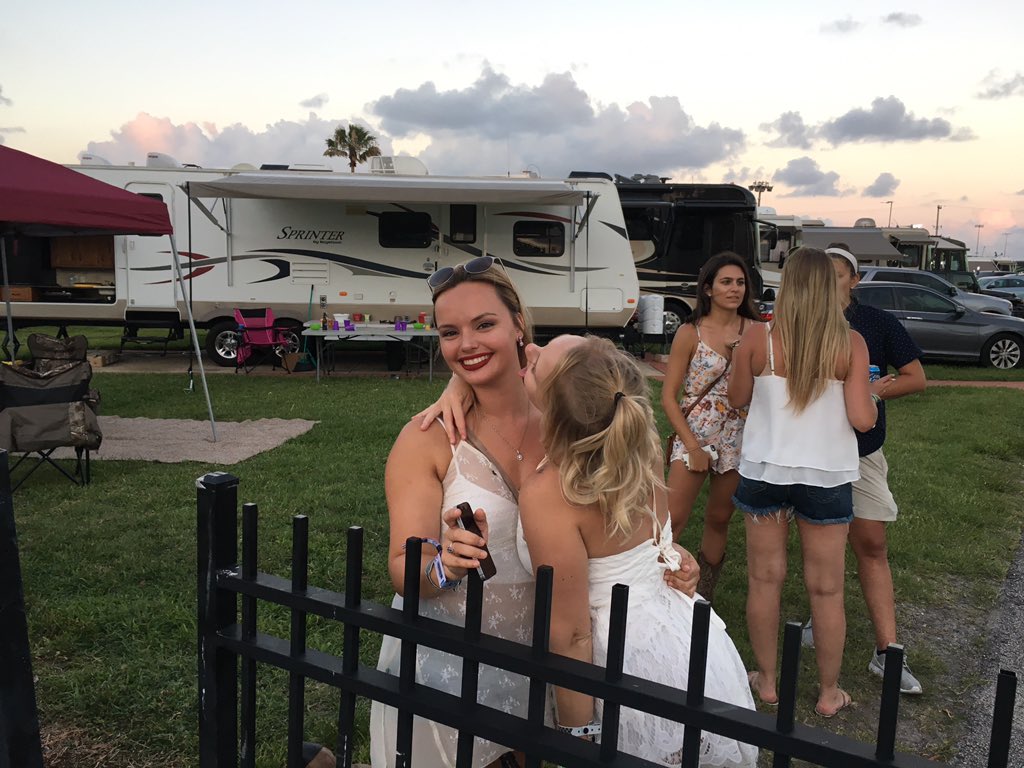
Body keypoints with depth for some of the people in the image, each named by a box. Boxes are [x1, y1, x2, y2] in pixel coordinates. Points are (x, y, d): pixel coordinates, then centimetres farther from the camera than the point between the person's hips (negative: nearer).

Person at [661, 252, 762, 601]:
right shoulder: (691, 333, -3)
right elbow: (668, 396, -4)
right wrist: (692, 446, -10)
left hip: (737, 439, 3)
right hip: (693, 435, -3)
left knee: (719, 520, 12)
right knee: (673, 520, -11)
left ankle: (704, 596, 28)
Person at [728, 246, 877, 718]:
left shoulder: (758, 338, -9)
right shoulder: (850, 344, -10)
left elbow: (737, 398, 4)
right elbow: (862, 419, -12)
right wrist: (870, 399, 8)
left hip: (765, 472, 1)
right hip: (827, 477, 0)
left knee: (764, 579, 15)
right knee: (826, 589, 12)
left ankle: (766, 681, 28)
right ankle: (829, 693, 26)